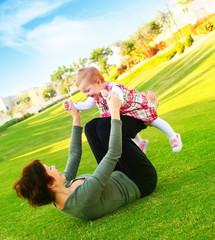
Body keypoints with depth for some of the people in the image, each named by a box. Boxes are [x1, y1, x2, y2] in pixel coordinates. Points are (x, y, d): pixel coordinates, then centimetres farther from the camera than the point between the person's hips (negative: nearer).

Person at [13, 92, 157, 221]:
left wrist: (76, 119, 5)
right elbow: (114, 154, -38)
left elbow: (74, 155, 2)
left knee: (92, 126, 1)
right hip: (141, 182, -7)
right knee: (103, 124, -19)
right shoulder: (84, 197, -39)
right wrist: (115, 111, -29)